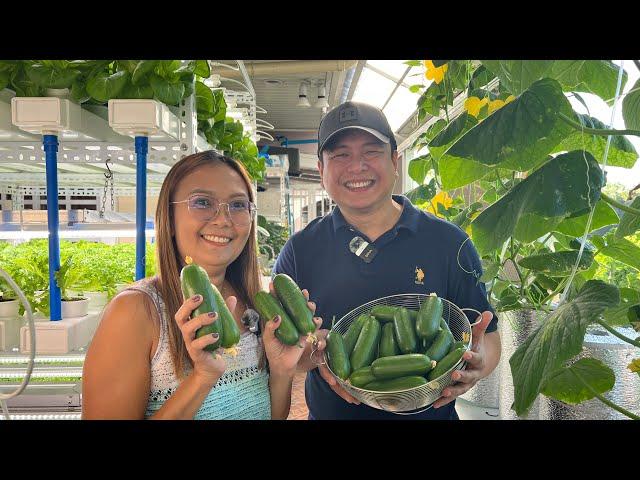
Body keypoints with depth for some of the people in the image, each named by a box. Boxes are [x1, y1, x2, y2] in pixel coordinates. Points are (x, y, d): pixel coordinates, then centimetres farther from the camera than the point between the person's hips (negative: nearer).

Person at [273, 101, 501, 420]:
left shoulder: (449, 243, -9)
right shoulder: (300, 251, -8)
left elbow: (488, 339, -5)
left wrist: (477, 365, -26)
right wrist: (312, 353, -28)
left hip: (431, 411, 0)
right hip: (328, 412, 1)